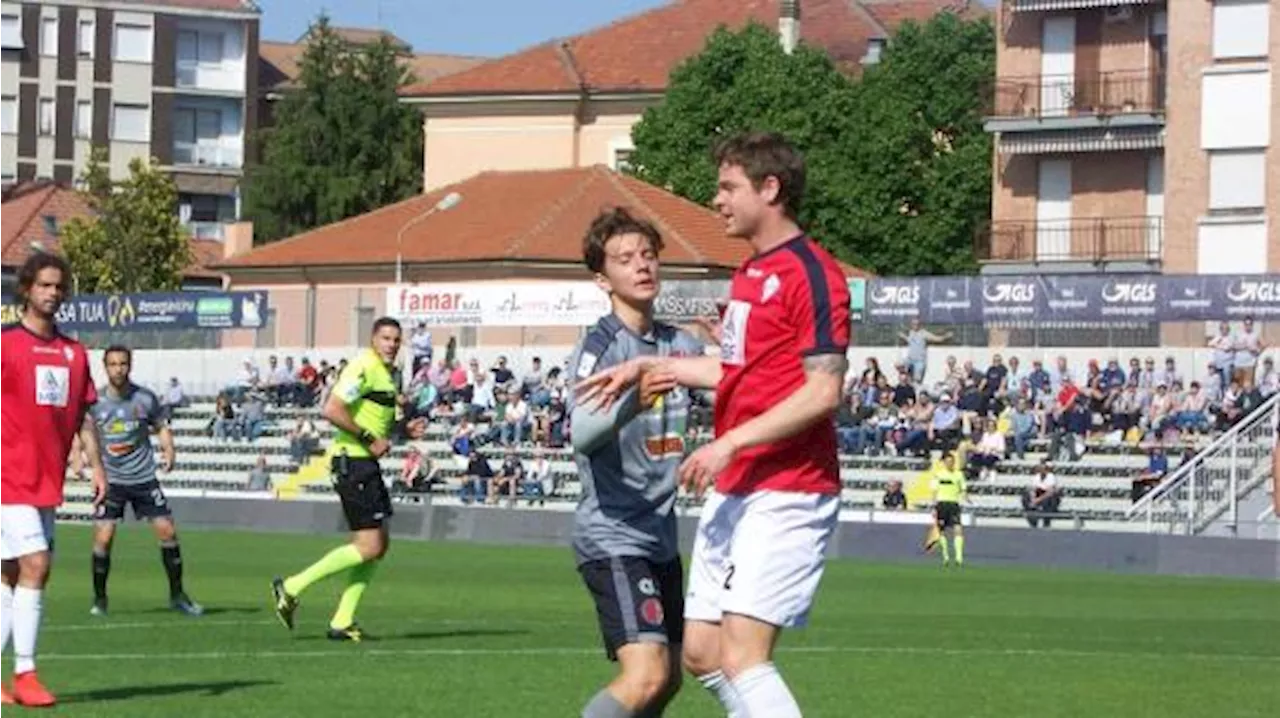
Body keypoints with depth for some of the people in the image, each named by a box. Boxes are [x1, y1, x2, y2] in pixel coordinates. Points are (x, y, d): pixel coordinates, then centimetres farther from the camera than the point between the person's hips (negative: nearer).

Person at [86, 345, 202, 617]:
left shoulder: (145, 398, -3)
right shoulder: (95, 401, -5)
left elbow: (161, 426, 11)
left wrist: (168, 450, -7)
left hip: (144, 477, 1)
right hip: (110, 479, -1)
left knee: (167, 531, -2)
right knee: (103, 538, -10)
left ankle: (177, 595, 12)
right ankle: (99, 599, 7)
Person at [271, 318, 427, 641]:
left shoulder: (390, 374, 17)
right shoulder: (363, 369, -14)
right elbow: (331, 410, -24)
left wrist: (406, 431, 11)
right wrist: (369, 439, -21)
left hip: (367, 463, 10)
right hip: (352, 461, -10)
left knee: (379, 544, 9)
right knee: (369, 546, -11)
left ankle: (342, 621, 11)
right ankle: (292, 587, -6)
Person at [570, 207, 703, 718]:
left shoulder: (680, 345, 9)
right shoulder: (601, 346, -12)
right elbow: (582, 434, -28)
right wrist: (632, 399, -46)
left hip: (660, 537, 8)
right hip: (613, 537, -8)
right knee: (646, 675, -21)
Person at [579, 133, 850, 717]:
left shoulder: (811, 273, -13)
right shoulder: (749, 274, 17)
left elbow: (822, 391, -19)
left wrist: (732, 442, -21)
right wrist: (647, 366, 27)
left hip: (785, 494, -10)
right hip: (732, 494, 10)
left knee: (741, 657, -17)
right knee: (701, 653, 9)